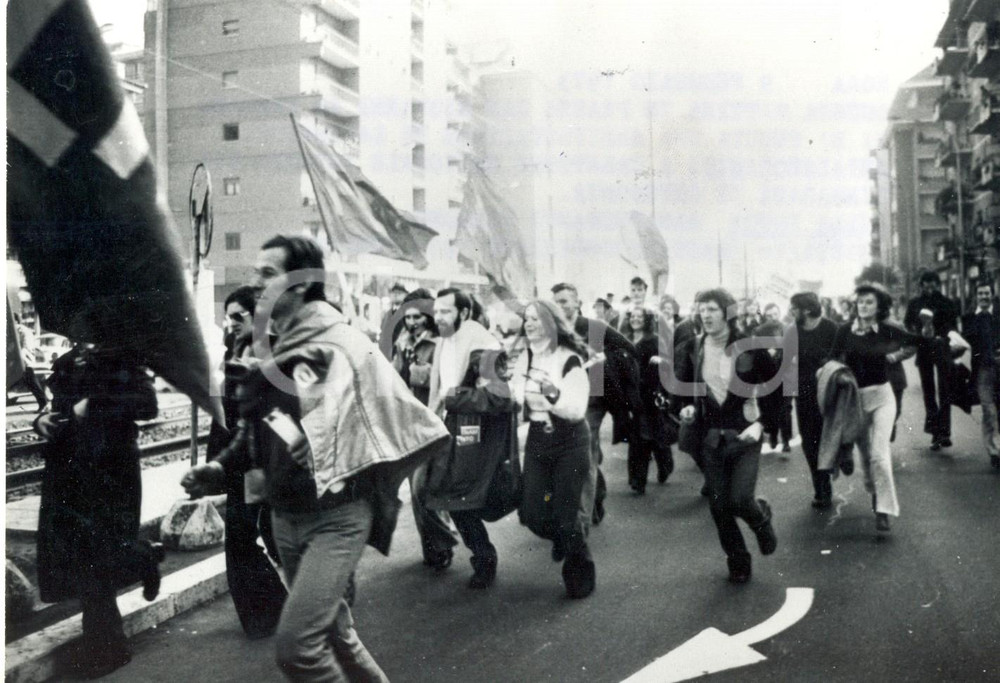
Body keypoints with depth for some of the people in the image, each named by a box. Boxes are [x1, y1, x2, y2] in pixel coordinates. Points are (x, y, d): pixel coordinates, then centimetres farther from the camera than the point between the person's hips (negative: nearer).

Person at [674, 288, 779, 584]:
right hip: (711, 438, 3)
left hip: (744, 436, -3)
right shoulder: (691, 349, -1)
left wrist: (761, 423, -11)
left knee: (740, 499, -14)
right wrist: (686, 409, -11)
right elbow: (681, 389, 9)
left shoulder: (750, 347, -9)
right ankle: (737, 561, 26)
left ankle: (761, 517, 23)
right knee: (720, 507, 4)